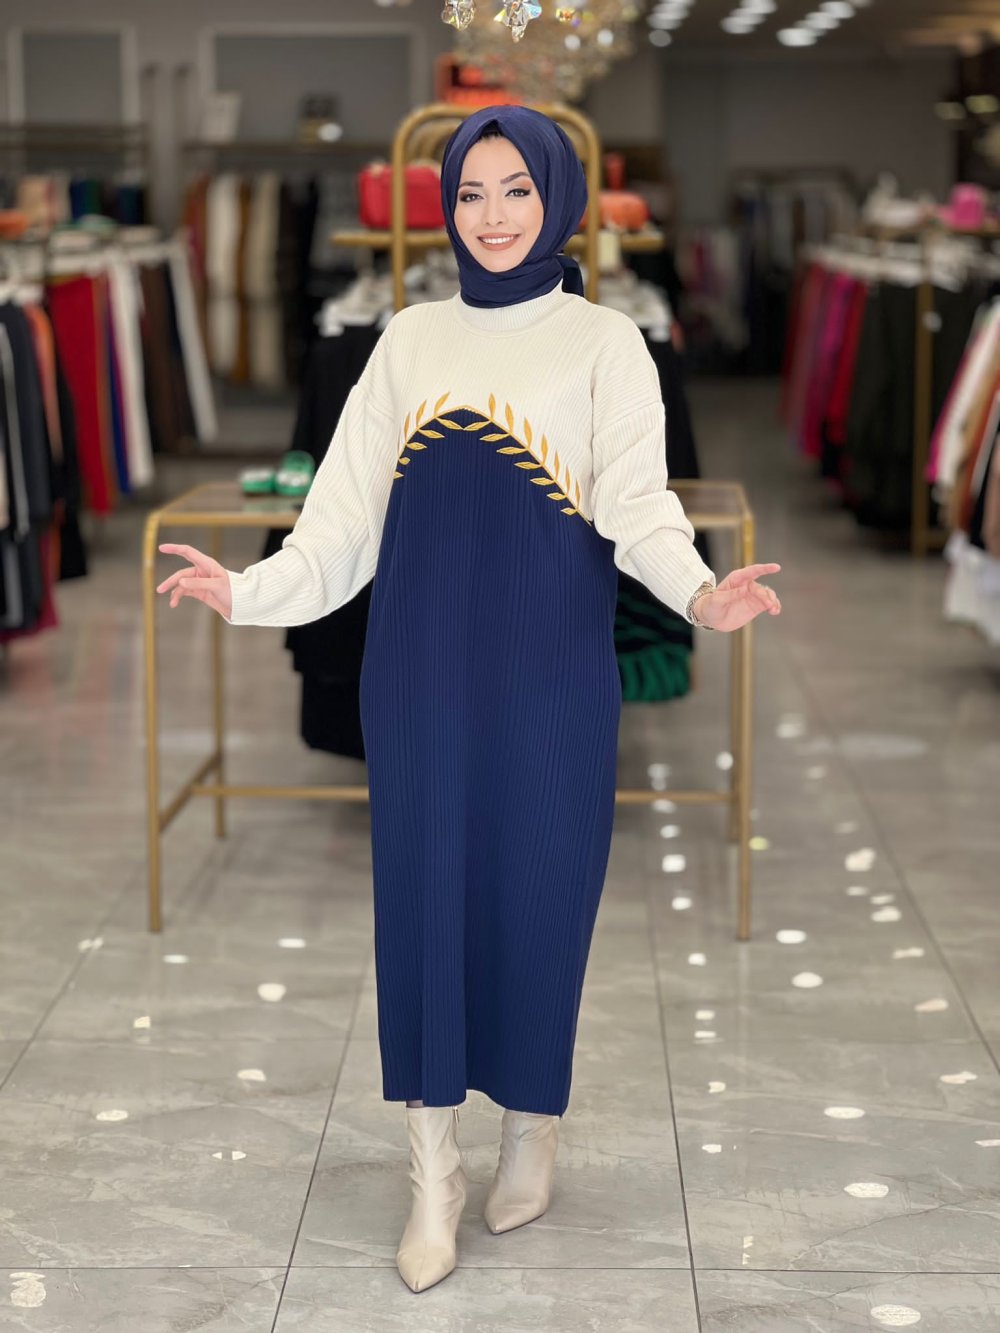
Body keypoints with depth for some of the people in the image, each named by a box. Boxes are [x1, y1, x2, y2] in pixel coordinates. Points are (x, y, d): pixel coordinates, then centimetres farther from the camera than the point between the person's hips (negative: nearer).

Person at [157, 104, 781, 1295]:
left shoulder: (604, 344, 2)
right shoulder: (410, 341, 11)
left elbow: (638, 502, -10)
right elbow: (348, 509, 7)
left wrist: (698, 592, -29)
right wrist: (250, 590, -6)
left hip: (547, 670, -2)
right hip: (420, 663, 3)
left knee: (537, 887, 3)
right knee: (422, 891, 2)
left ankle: (532, 1127, 25)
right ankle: (433, 1174, 11)